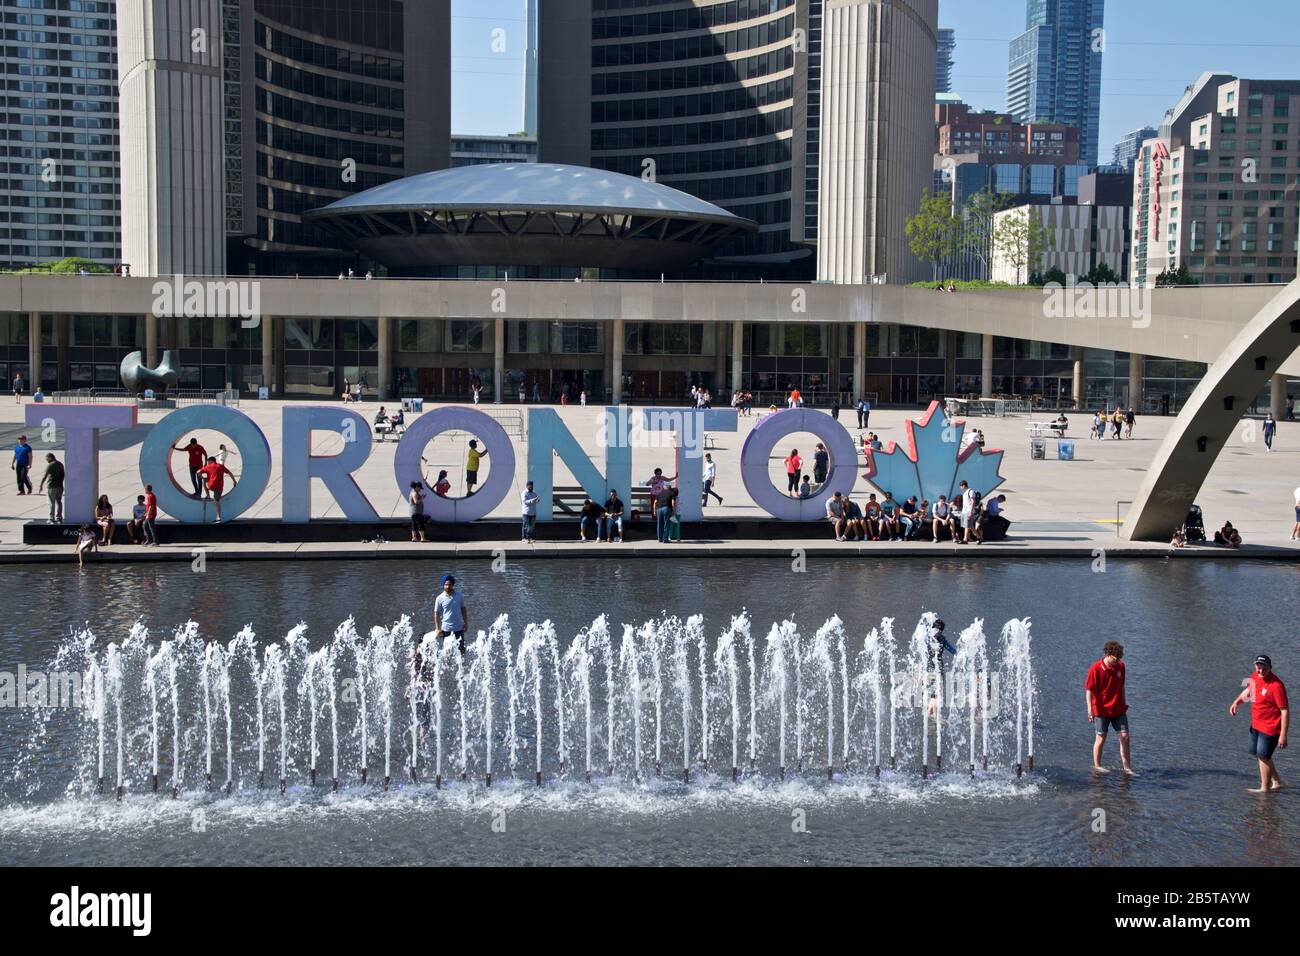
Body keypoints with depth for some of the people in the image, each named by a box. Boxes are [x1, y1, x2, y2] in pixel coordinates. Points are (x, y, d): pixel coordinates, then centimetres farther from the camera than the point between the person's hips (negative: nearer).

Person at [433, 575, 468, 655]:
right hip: (445, 629, -2)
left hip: (459, 628, 2)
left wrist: (466, 623, 7)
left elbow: (463, 609, 11)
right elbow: (436, 613, -3)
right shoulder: (440, 598, -6)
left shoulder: (459, 596, 1)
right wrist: (437, 628, -8)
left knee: (461, 650, 4)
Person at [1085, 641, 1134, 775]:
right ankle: (1097, 766, 18)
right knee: (1101, 739, 3)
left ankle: (1127, 768, 9)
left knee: (1124, 736, 0)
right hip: (1102, 709, -4)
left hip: (1118, 709, 4)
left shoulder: (1120, 666, 1)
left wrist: (1124, 702, 21)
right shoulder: (1095, 669, -14)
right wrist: (1090, 709, -19)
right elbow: (1089, 690, -13)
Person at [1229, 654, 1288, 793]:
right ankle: (1276, 783, 36)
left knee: (1263, 756, 1)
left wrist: (1283, 735, -25)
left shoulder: (1276, 686, -26)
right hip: (1256, 724, 9)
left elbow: (1285, 711, -24)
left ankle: (1265, 788, 18)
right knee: (1258, 754, 20)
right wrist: (1237, 702, 1)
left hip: (1270, 728, -9)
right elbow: (1248, 691, 20)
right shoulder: (1255, 677, -2)